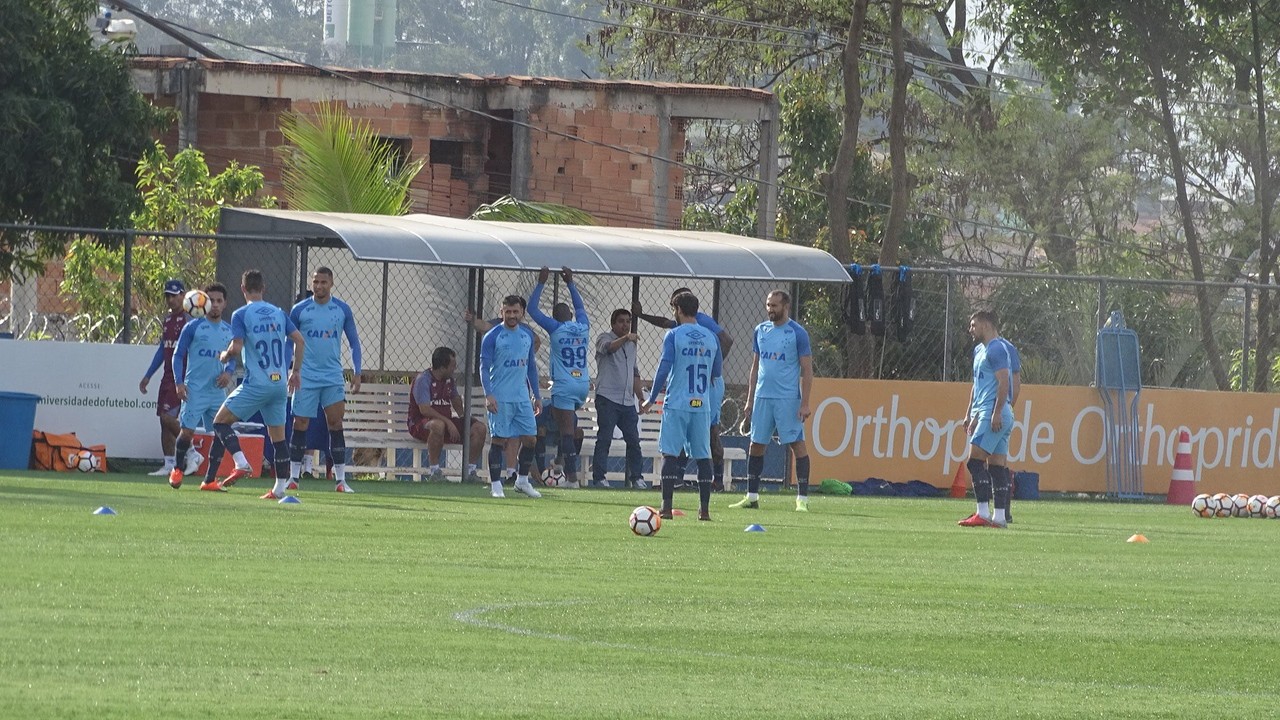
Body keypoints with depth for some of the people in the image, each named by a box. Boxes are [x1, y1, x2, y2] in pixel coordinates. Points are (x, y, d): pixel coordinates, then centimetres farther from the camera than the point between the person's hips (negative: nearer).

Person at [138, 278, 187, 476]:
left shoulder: (189, 319, -11)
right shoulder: (167, 320, 15)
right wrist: (148, 376, 25)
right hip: (168, 377, 9)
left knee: (168, 417, -17)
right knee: (164, 420, 7)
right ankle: (169, 464, 11)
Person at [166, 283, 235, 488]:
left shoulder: (229, 331, 11)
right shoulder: (193, 327, -1)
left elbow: (233, 358, 19)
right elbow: (178, 355, 0)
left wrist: (228, 372, -3)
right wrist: (179, 383, -10)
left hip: (218, 391, 4)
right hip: (195, 390, -4)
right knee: (187, 431, -8)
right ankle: (177, 470, 9)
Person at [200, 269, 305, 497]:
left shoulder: (241, 315, -5)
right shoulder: (278, 313, 11)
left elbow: (236, 348, -15)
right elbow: (299, 340, 9)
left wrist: (225, 356, 8)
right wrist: (296, 371, 18)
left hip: (256, 384, -5)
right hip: (280, 384, 5)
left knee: (221, 421, 5)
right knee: (278, 436, 10)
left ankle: (241, 463, -15)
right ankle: (280, 488, 7)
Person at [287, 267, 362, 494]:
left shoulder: (342, 310, 3)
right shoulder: (300, 310, 0)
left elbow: (354, 342, 11)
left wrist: (356, 372, 2)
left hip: (333, 377, 1)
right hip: (306, 377, -1)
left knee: (336, 423, -5)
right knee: (300, 424, 0)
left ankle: (340, 479, -3)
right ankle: (293, 475, 9)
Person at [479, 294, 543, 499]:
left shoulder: (527, 336, 12)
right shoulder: (492, 337, -5)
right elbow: (484, 367, -7)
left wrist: (537, 395, 18)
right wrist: (488, 395, -18)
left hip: (523, 397, 5)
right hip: (500, 398, -5)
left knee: (530, 438, 4)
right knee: (499, 440, -4)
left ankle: (522, 480, 19)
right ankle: (495, 484, 2)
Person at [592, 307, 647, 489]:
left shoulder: (631, 344, 19)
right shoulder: (604, 338, -1)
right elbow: (608, 347, -27)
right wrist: (625, 338, -44)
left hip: (627, 401, 6)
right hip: (607, 398, -6)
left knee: (633, 440, 6)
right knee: (604, 439, -9)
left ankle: (636, 476, 14)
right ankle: (598, 478, -7)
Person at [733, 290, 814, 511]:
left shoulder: (797, 333, -5)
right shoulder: (760, 331, 11)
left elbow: (807, 370, -6)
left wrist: (805, 403, -13)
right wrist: (749, 401, 14)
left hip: (788, 399, -5)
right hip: (762, 397, 5)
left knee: (797, 444, -6)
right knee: (756, 445, 6)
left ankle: (802, 499, -4)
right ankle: (752, 497, 14)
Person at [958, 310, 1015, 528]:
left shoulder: (996, 349, -10)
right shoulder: (979, 350, 21)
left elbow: (1004, 383, -17)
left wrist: (996, 413, -22)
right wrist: (970, 414, 25)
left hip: (994, 415, -10)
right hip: (984, 413, 10)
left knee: (975, 462, -14)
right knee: (996, 466, 7)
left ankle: (983, 513, -17)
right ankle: (1000, 516, 5)